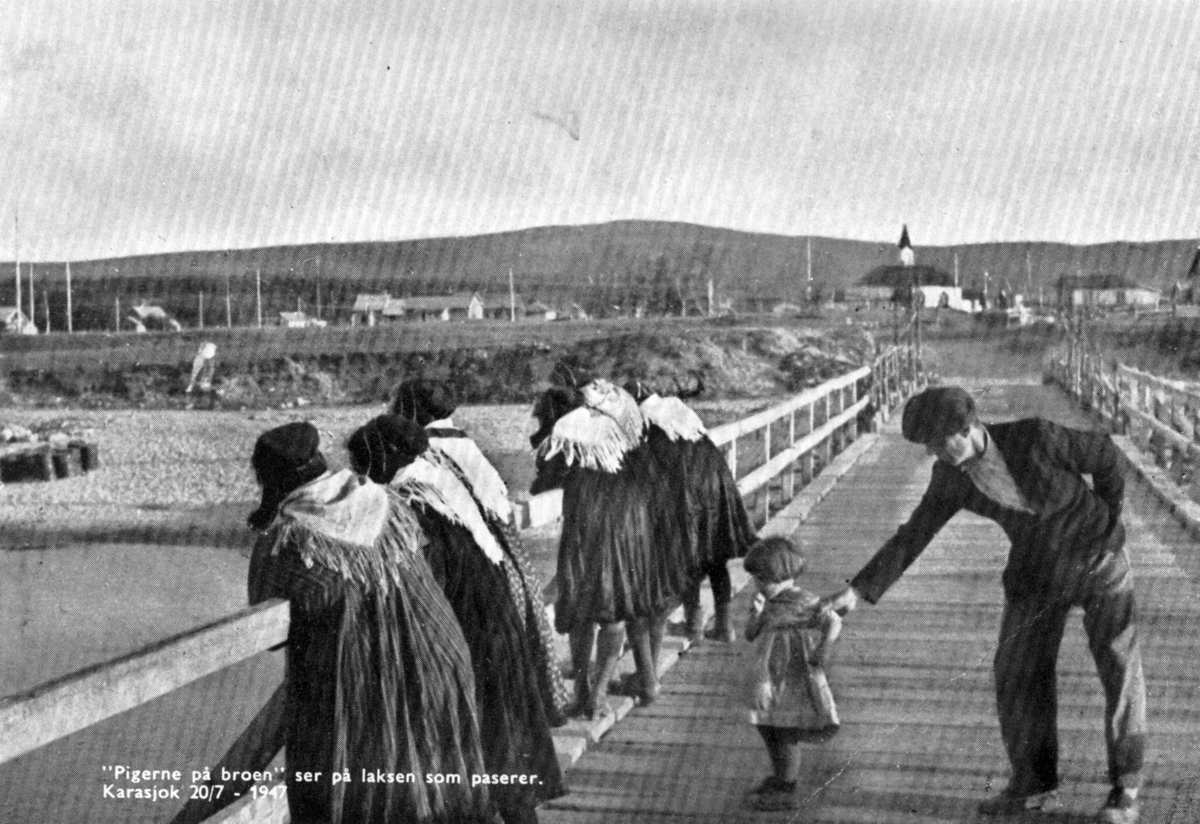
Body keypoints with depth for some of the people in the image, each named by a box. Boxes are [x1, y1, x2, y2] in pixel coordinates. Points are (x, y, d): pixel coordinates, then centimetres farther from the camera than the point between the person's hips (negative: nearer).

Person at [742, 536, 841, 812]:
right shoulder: (769, 602, 5)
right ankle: (778, 777, 37)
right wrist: (756, 613, -13)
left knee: (786, 737, 2)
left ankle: (786, 793, 13)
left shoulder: (804, 603, -17)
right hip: (767, 681, 8)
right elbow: (750, 634, 6)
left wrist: (820, 656, -20)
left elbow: (834, 623, -20)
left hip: (790, 683, -8)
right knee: (767, 731, 19)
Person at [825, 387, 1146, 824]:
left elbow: (1104, 454, -12)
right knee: (1017, 674, 1)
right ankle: (1035, 785, 15)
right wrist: (859, 590, -17)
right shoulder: (951, 477, -13)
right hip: (1036, 573, 4)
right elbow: (912, 536, -9)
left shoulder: (1034, 437, -28)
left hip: (1097, 559, -4)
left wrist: (1107, 517, 0)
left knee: (1120, 672, -2)